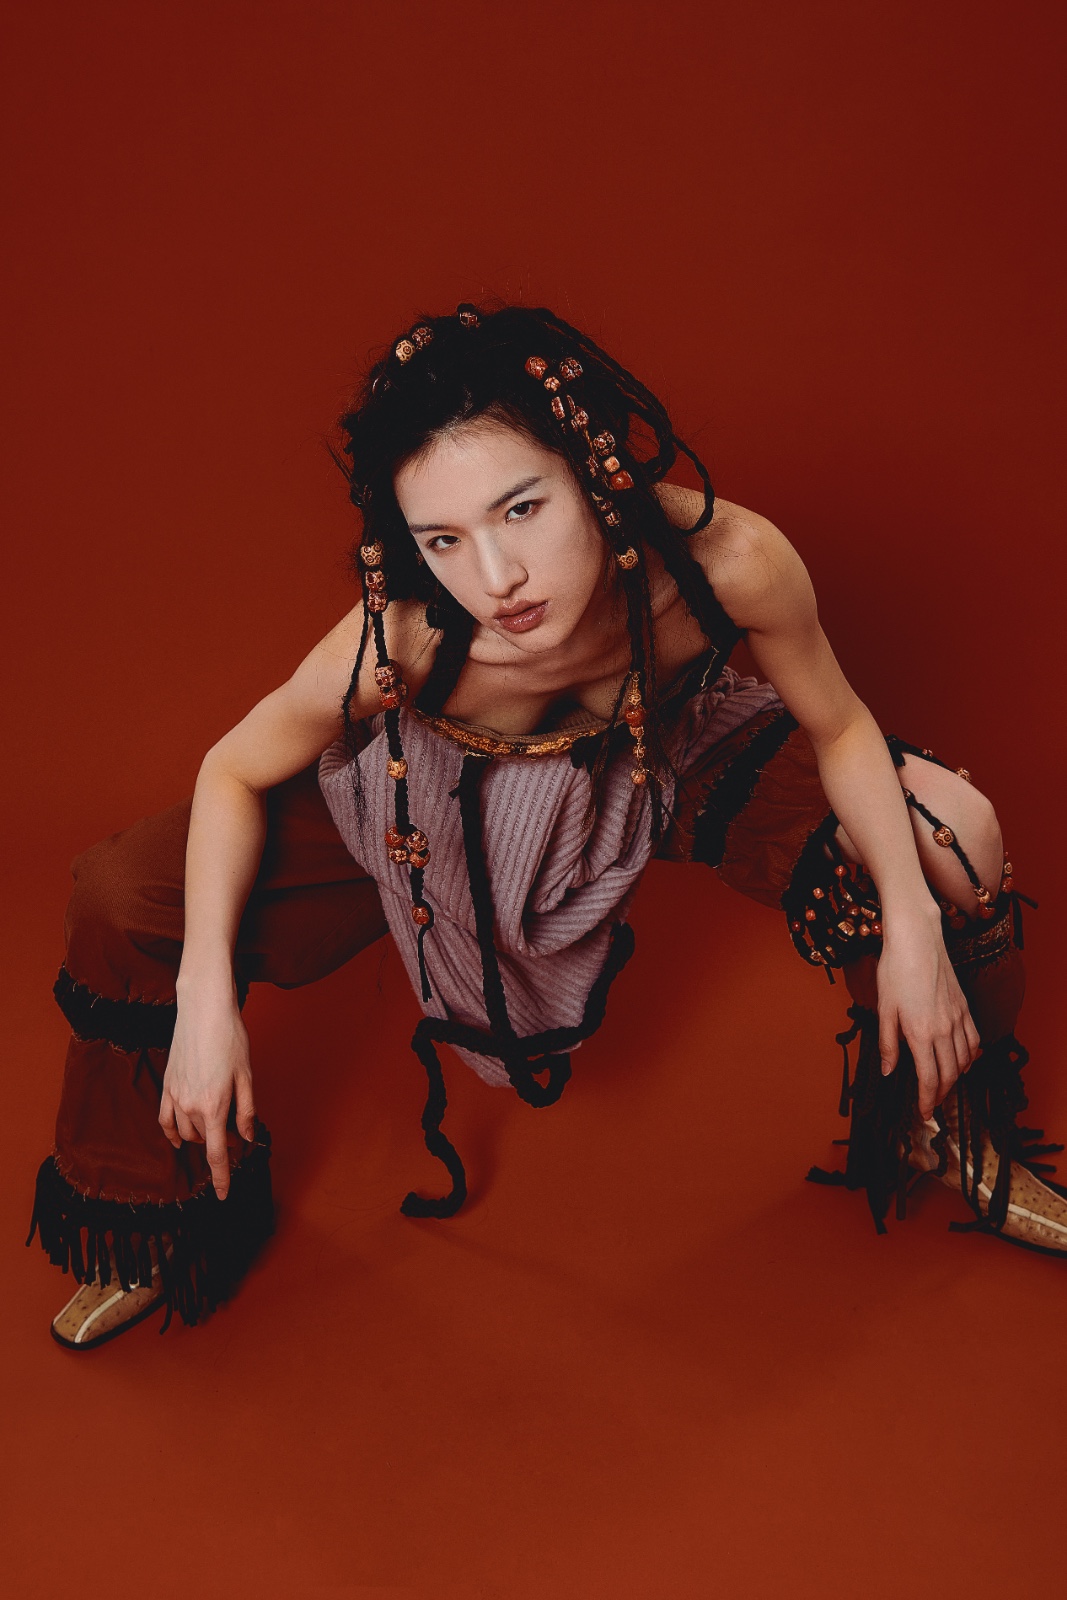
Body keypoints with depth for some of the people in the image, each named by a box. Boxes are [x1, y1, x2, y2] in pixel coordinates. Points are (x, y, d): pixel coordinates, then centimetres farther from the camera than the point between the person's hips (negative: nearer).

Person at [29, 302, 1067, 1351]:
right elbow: (235, 773, -19)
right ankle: (168, 1230, 16)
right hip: (452, 798, -1)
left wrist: (915, 927, -24)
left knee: (954, 839, -14)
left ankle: (951, 1145, 18)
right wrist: (206, 1003, -25)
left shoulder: (728, 561, -38)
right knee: (123, 903, -13)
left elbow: (840, 729, -17)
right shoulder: (396, 646, -40)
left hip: (674, 763, 2)